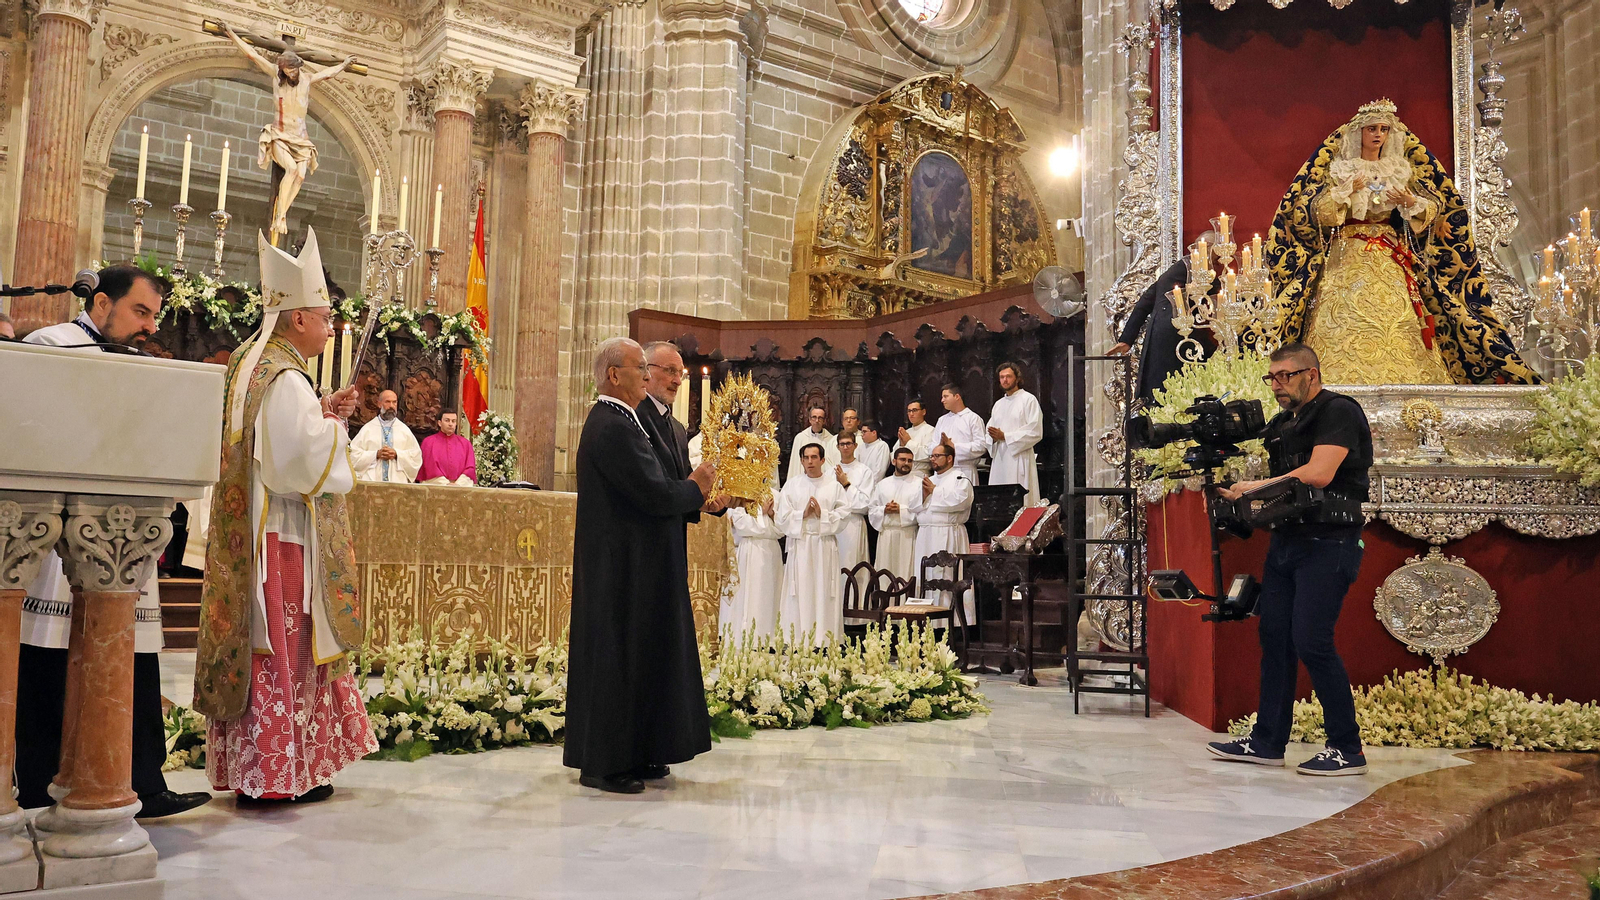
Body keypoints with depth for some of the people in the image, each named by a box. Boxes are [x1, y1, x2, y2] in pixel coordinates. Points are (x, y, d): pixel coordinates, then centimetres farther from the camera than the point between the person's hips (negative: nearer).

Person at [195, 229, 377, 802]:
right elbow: (302, 462, -23)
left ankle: (249, 767, 22)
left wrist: (322, 414, 10)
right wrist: (333, 423, -6)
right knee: (283, 652, -3)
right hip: (285, 539, -10)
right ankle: (273, 774, 5)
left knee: (267, 651, 14)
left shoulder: (250, 364, 15)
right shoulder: (285, 379, -17)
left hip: (253, 533, 10)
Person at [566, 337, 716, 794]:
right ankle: (602, 764, 8)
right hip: (623, 566, -11)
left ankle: (634, 755, 24)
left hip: (631, 564, 11)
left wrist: (689, 490, 4)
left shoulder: (618, 422, 14)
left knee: (641, 655, 15)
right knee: (616, 657, -2)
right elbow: (655, 494, -23)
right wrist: (695, 487, -6)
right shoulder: (612, 427, -19)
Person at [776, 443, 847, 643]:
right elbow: (783, 518, 3)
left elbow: (842, 518, 2)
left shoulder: (834, 486, 7)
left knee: (824, 595, -2)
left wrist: (822, 514, -12)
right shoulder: (792, 485, 8)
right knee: (799, 596, -2)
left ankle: (825, 640, 2)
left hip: (825, 546, 0)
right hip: (799, 546, 0)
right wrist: (803, 514, -10)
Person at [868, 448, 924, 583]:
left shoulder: (919, 483, 5)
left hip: (908, 535, -3)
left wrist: (901, 509, -12)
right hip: (886, 534, 3)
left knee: (906, 572, -7)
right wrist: (884, 510, -6)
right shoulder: (882, 484, 17)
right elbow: (871, 509, 12)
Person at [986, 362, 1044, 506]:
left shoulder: (1029, 400, 0)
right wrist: (994, 437, -4)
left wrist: (1004, 436, -11)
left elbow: (1035, 432, -9)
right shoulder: (998, 404, 21)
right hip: (999, 459, 6)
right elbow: (990, 431, 21)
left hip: (1019, 458, -6)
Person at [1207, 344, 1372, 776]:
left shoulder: (1339, 412, -8)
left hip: (1328, 545, -8)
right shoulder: (1281, 423, 17)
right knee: (1274, 638, 7)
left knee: (1311, 642, -11)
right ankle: (1267, 742, 14)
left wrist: (1254, 488, -15)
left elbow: (1317, 475, -21)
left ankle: (1347, 749, 2)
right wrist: (1233, 489, 2)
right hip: (1284, 540, 8)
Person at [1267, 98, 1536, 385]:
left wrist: (1411, 202, -8)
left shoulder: (1402, 170, 13)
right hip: (1349, 259, -2)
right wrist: (1346, 191, -13)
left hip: (1393, 261, 2)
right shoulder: (1339, 168, 7)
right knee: (1349, 327, -12)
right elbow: (1318, 211, -2)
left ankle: (1399, 380, -4)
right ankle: (1348, 381, -10)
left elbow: (1434, 209, 11)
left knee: (1398, 328, -7)